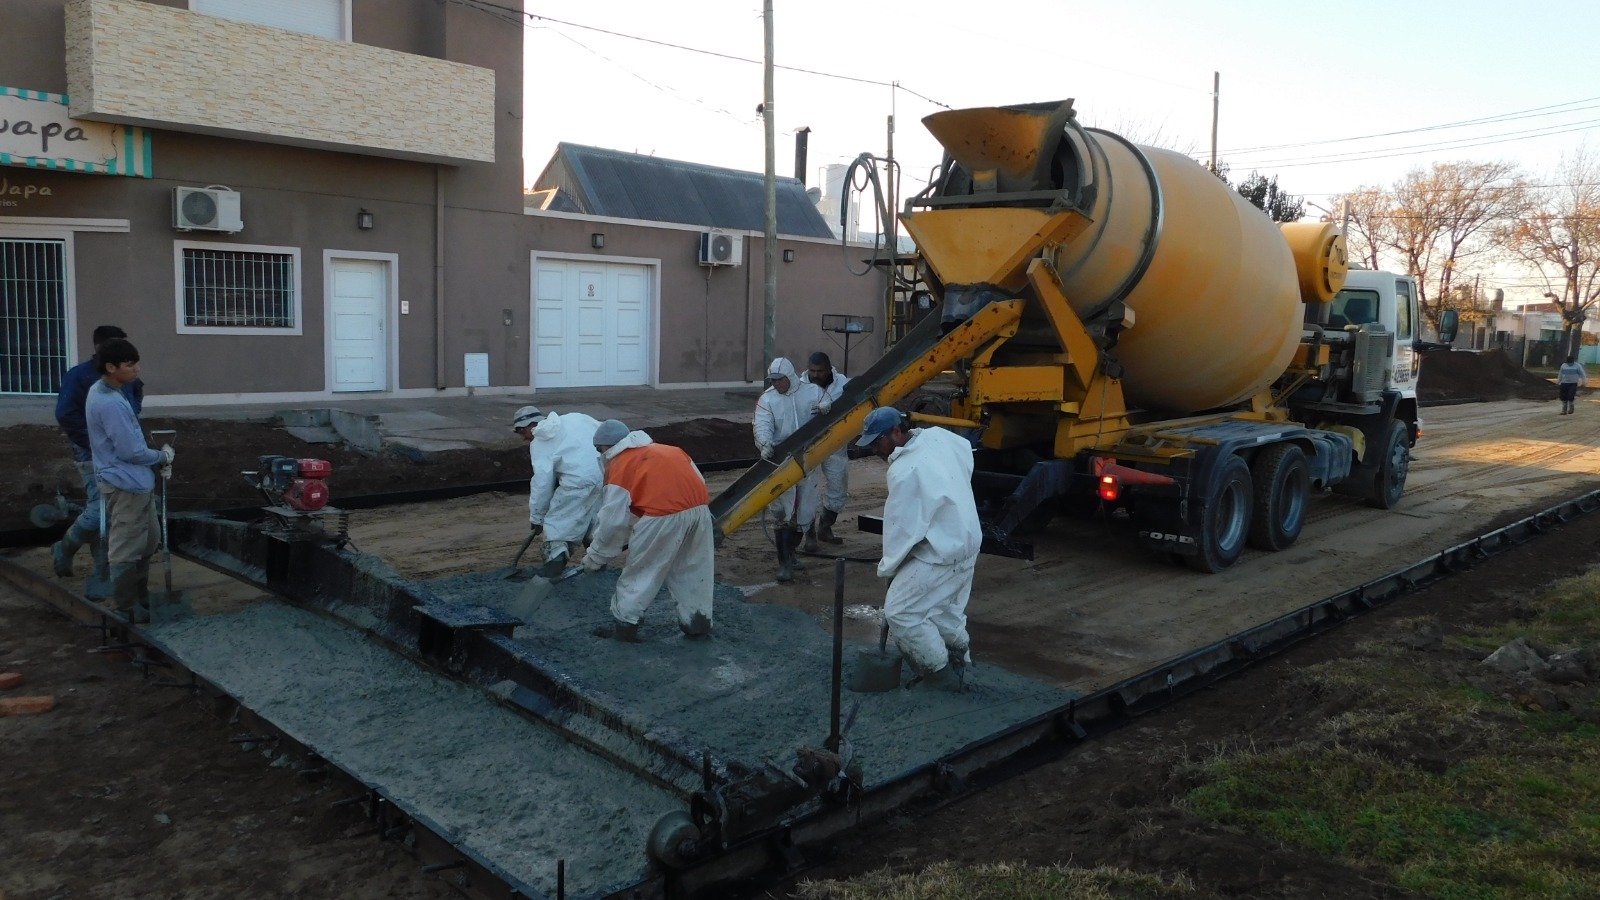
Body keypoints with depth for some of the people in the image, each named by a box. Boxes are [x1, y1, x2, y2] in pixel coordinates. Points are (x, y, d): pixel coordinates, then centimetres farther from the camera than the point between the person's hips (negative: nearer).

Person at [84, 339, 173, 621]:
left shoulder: (104, 393, 9)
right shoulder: (110, 403, -23)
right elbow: (130, 451, -22)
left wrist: (156, 460, 7)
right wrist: (162, 456, -4)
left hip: (136, 482, 10)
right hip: (126, 484, -10)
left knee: (149, 540, 20)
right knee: (126, 549, 0)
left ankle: (140, 597, 31)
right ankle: (126, 607, 11)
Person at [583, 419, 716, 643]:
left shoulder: (620, 465, 8)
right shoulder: (669, 450, 25)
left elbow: (614, 520, 6)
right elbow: (697, 480, 23)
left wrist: (596, 557, 15)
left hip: (663, 516, -6)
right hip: (700, 508, 6)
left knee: (639, 573, 11)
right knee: (694, 569, 20)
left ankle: (624, 625, 19)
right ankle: (698, 623, 28)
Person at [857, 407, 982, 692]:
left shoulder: (905, 472, -26)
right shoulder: (937, 436, -1)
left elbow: (902, 528, -19)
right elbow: (966, 451, 21)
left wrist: (887, 568, -5)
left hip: (941, 553, -10)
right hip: (965, 539, 10)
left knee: (900, 611, -4)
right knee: (945, 609, 22)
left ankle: (940, 675, 4)